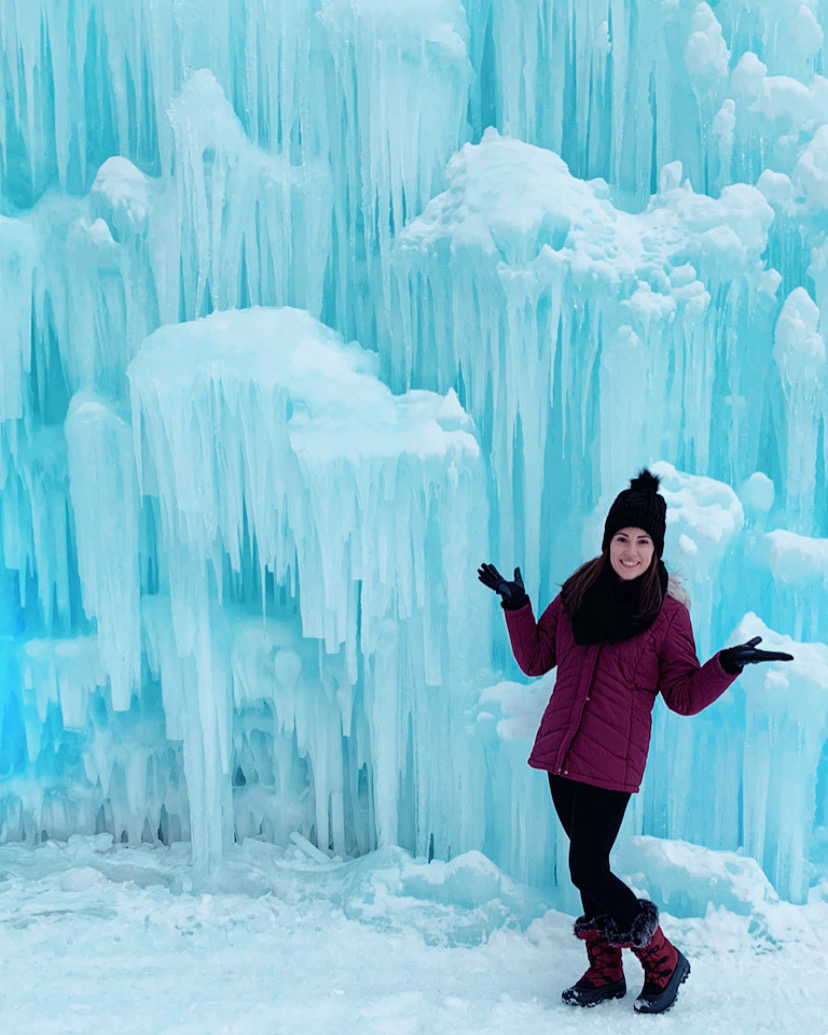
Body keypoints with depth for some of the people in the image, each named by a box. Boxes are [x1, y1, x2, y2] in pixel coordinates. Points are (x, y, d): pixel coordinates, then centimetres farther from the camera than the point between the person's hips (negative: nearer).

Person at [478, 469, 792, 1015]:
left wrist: (726, 665, -18)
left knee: (587, 870, -4)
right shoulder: (577, 592, 5)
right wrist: (516, 606, 0)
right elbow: (535, 660, 10)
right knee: (589, 867, 15)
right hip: (561, 751, 5)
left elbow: (685, 697, -3)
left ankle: (665, 963, 20)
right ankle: (605, 973, 34)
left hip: (612, 761, -4)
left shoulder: (668, 613, -5)